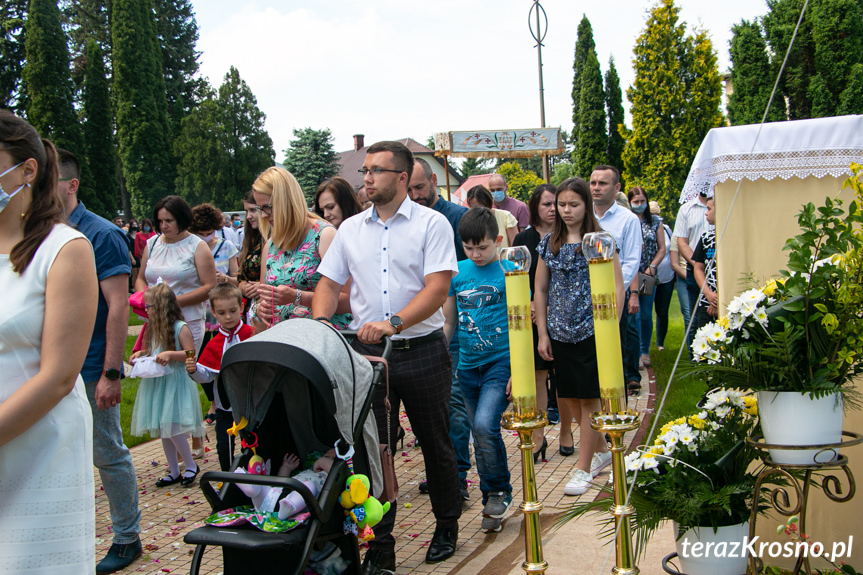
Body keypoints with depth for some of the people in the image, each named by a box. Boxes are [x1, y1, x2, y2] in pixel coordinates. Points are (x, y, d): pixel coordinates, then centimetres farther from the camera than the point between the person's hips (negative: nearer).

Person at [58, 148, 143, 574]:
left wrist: (111, 374, -18)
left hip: (90, 370, -6)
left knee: (109, 455, 5)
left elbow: (118, 307, -14)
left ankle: (127, 539, 20)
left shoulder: (101, 235, -10)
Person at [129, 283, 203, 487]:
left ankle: (191, 465, 9)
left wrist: (171, 354, -26)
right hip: (156, 384, 8)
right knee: (162, 430, 11)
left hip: (175, 384, -8)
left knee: (172, 428, -12)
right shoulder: (153, 328, 11)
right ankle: (174, 472, 21)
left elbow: (191, 355, -15)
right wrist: (140, 354, 5)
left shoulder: (180, 328, -12)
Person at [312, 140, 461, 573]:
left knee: (435, 443, 11)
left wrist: (393, 322, -26)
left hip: (422, 350, -3)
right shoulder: (350, 229, 11)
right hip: (366, 353, 3)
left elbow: (438, 287, -14)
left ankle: (446, 525, 31)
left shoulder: (431, 224, -4)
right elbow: (329, 283, 13)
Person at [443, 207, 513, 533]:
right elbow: (448, 322, 13)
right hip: (468, 365, 5)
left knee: (485, 425, -21)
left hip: (501, 362, -5)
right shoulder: (457, 273, 7)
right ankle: (492, 503, 26)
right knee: (479, 434, 10)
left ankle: (500, 491, 3)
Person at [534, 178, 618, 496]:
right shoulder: (548, 243, 8)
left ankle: (583, 467, 9)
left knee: (588, 398, -1)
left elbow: (617, 288, -3)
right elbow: (540, 290, 11)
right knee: (569, 398, 9)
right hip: (561, 333, 4)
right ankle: (602, 449, 31)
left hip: (592, 331, -4)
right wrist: (542, 333, 6)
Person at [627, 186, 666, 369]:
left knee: (646, 315, 7)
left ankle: (645, 351, 19)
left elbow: (662, 248, 8)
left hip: (649, 275, 3)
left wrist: (652, 267, -6)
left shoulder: (655, 222, 8)